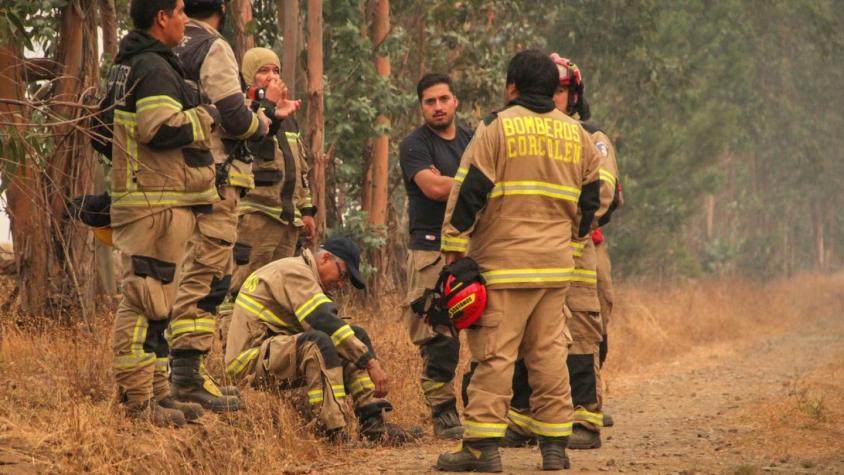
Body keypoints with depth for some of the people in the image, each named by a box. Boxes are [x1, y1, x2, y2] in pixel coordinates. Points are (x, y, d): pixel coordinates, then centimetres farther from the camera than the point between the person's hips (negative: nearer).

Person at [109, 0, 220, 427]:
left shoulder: (127, 66, 18)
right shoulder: (154, 69, -15)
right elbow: (162, 129, -25)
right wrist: (206, 115, -10)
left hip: (141, 200, 11)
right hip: (158, 204, -11)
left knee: (151, 302, 15)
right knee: (145, 301, -10)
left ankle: (156, 393, 22)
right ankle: (138, 401, -11)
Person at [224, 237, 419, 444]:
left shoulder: (305, 276, 19)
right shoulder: (293, 272, -14)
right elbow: (327, 323, -24)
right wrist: (371, 363, -24)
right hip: (251, 359, -10)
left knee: (357, 337, 2)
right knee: (318, 343, -36)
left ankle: (373, 423, -8)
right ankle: (333, 433, -37)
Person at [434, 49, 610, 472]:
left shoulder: (497, 127, -4)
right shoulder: (576, 134, 11)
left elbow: (469, 191, -8)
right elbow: (594, 195, 18)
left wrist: (454, 247, -3)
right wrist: (579, 230, 32)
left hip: (504, 262, -5)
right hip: (556, 263, 5)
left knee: (494, 354, -5)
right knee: (548, 353, 10)